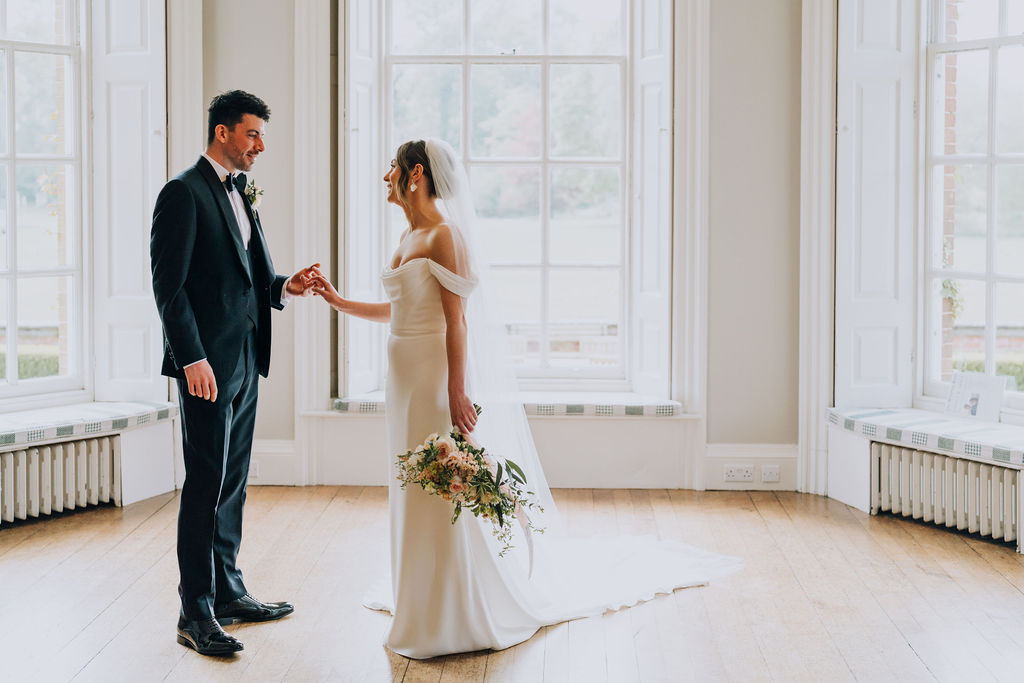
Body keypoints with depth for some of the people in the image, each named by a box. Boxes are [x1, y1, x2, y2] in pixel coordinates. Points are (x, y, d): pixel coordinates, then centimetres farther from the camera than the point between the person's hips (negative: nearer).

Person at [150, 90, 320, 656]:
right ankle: (196, 613, 1)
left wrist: (286, 288, -2)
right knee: (206, 482, -6)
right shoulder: (184, 193, -8)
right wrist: (193, 360, -20)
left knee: (232, 481, 14)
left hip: (245, 360, 9)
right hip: (208, 364, -9)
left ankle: (227, 592, 24)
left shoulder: (240, 195, 19)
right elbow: (169, 285, -14)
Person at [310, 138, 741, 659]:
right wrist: (338, 301, 17)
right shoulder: (409, 237, 14)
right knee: (422, 494, 15)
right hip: (410, 379, 9)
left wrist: (455, 394, -22)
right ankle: (430, 604, 28)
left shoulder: (445, 234, -12)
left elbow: (456, 320, -18)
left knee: (451, 493, -2)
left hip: (441, 378, -9)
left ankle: (467, 615, 11)